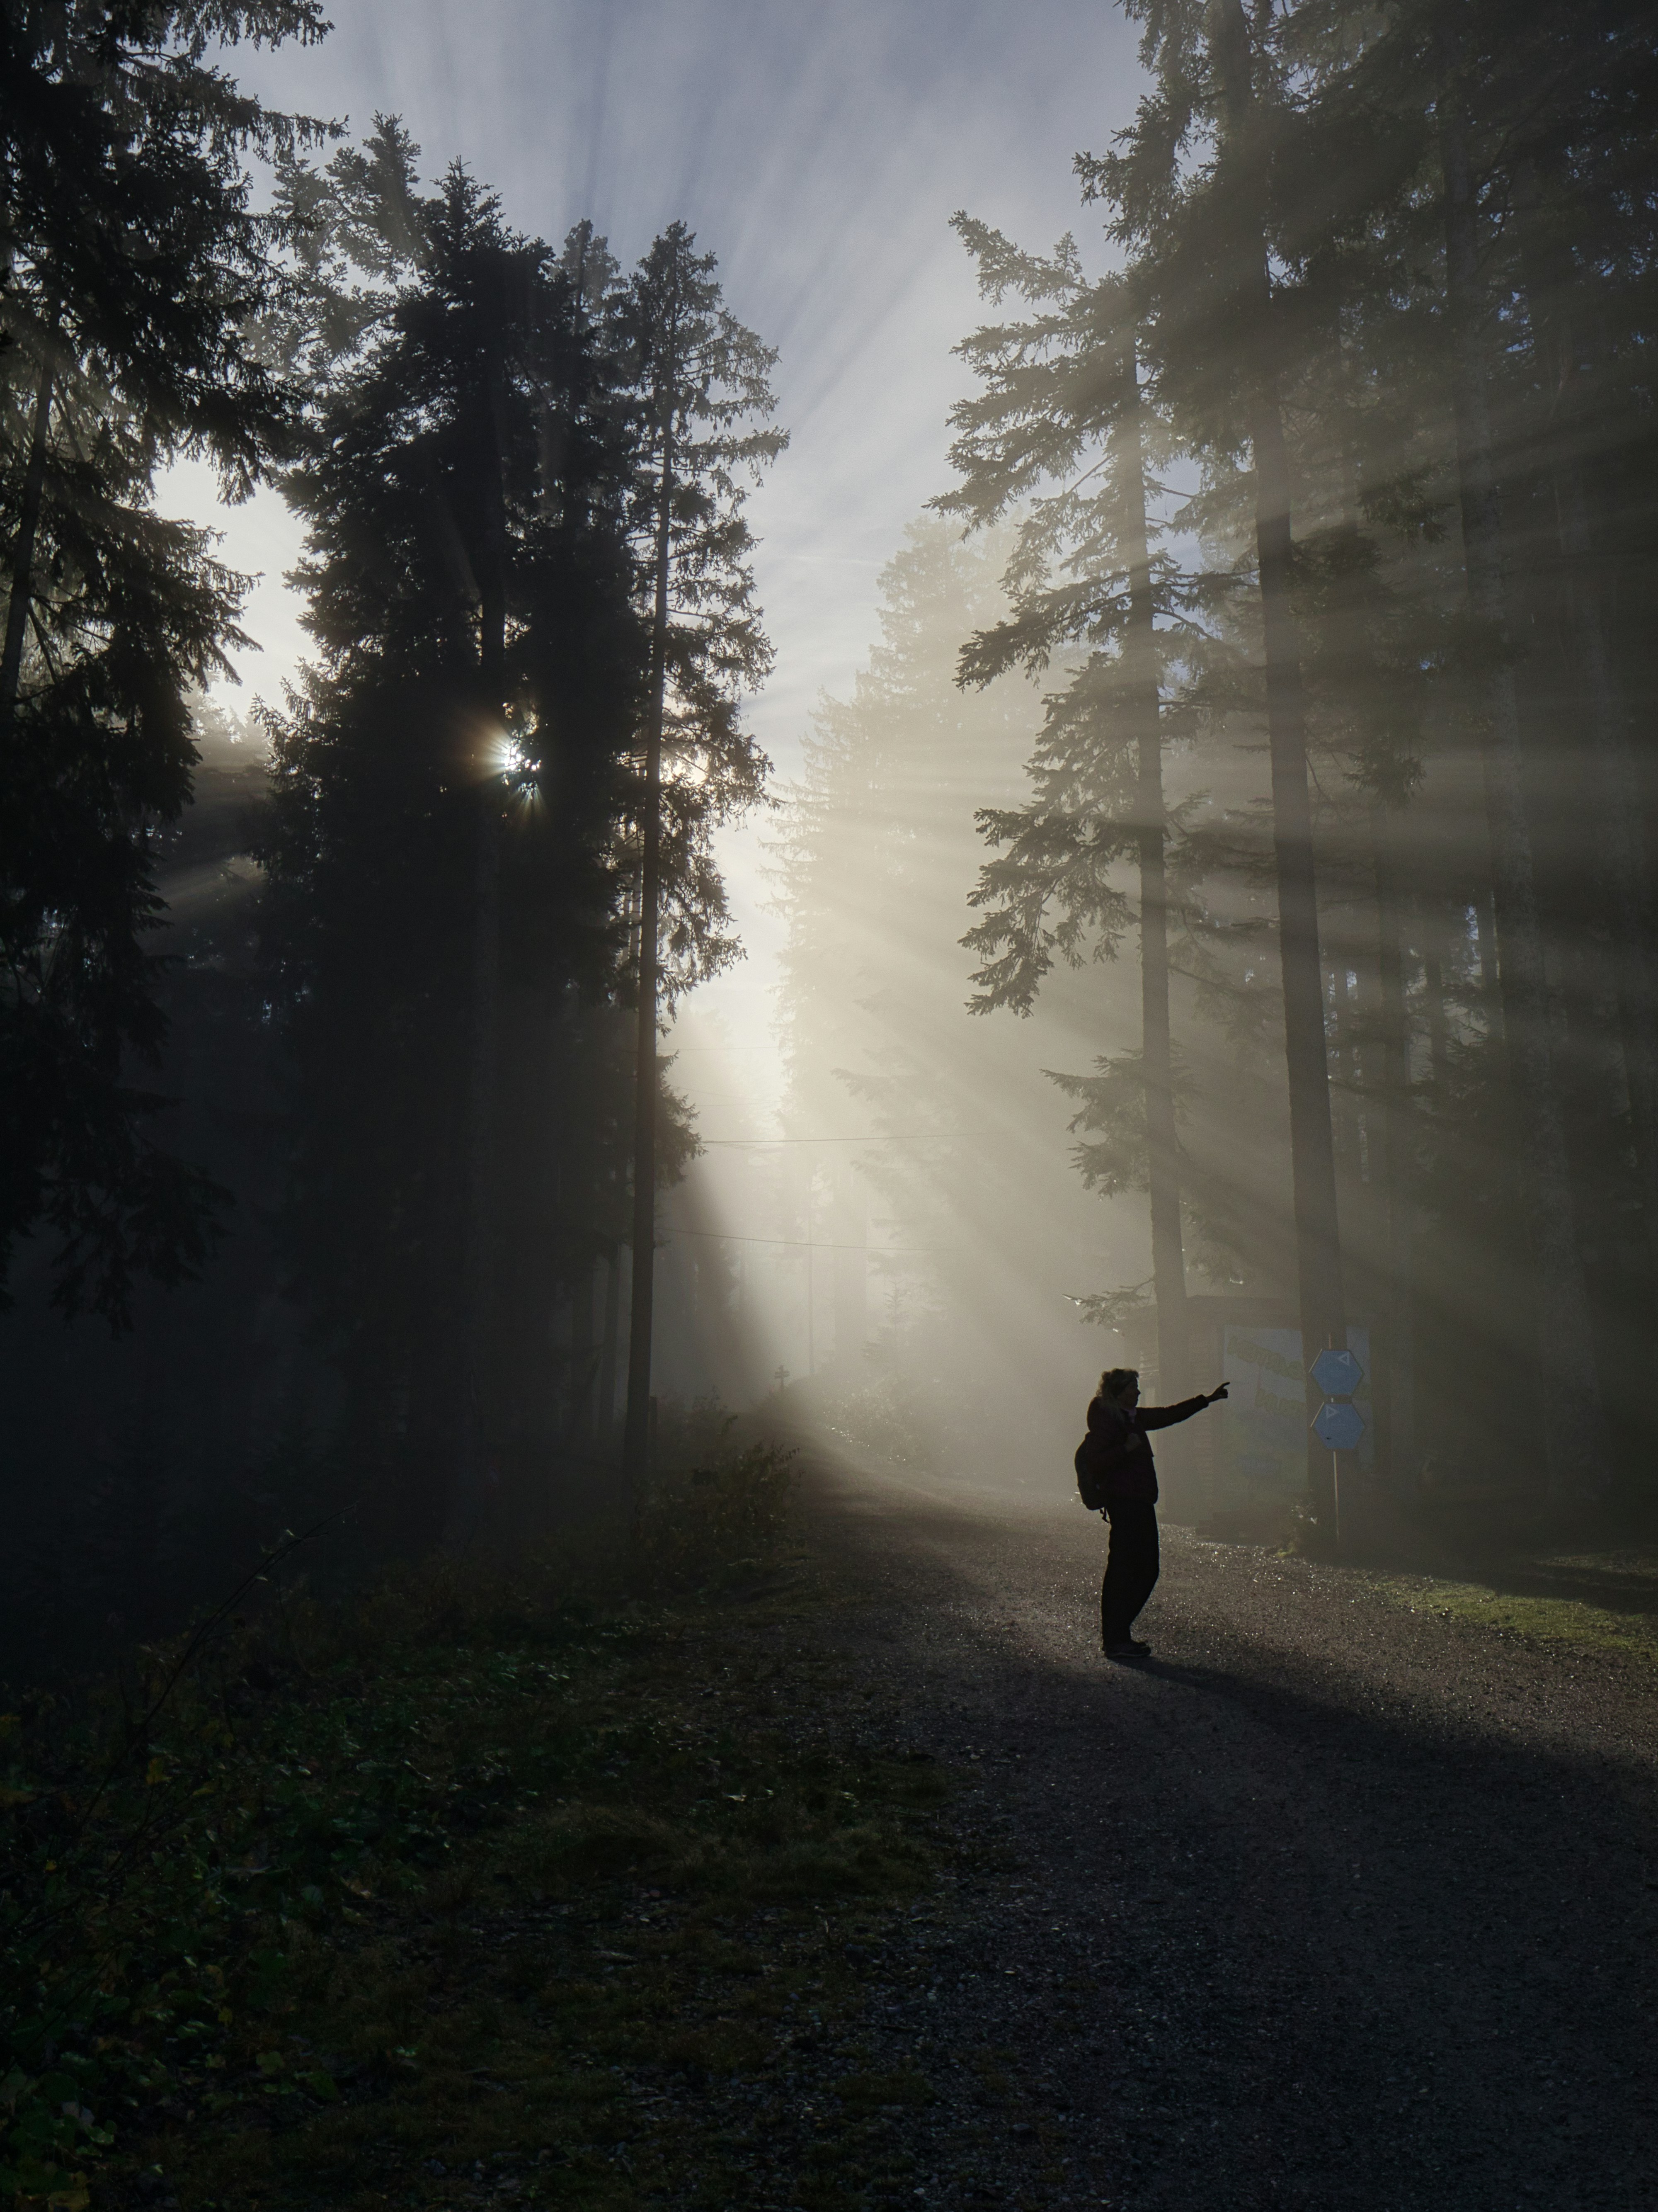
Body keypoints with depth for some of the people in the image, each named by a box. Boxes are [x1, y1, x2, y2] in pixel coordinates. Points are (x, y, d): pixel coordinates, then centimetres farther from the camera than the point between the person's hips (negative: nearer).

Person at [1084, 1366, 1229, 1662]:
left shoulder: (1133, 1417, 17)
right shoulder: (1105, 1420, -10)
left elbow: (1168, 1415, 27)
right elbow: (1097, 1462, -17)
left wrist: (1207, 1400, 30)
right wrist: (1126, 1449, -27)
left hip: (1141, 1504, 10)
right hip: (1124, 1503, -10)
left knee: (1147, 1569, 12)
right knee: (1123, 1571, -8)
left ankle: (1118, 1634, 20)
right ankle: (1115, 1641, -2)